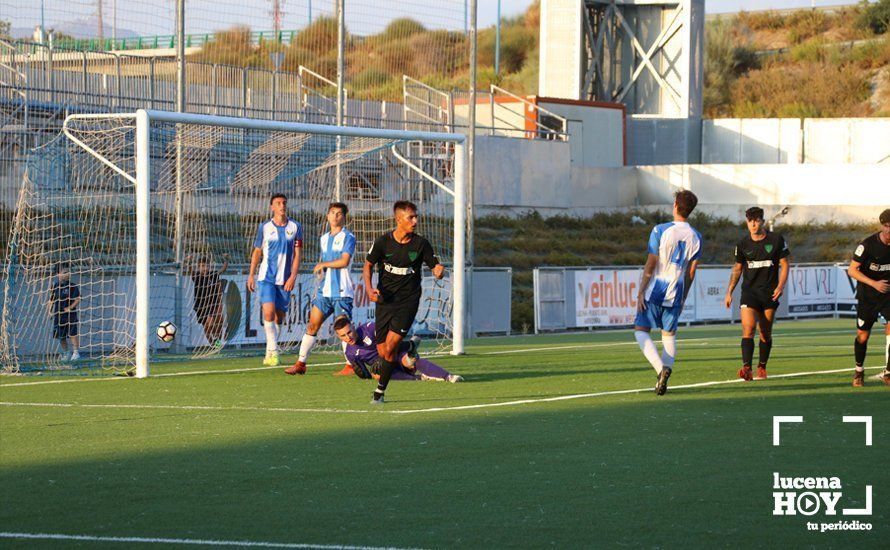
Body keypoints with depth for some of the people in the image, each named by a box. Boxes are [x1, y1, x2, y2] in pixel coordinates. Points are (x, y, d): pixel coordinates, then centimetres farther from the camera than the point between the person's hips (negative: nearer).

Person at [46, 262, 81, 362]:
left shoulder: (73, 286, -2)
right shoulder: (55, 287, 8)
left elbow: (77, 299, -4)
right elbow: (50, 300, 15)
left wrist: (70, 307, -17)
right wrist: (49, 310, 2)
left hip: (70, 314, -4)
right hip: (58, 315, 4)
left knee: (72, 334, -12)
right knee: (61, 336, 7)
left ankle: (76, 352, -5)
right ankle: (65, 354, 20)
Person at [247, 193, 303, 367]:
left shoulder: (295, 227, 4)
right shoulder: (264, 227, 4)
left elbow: (297, 254, 3)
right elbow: (257, 252, 11)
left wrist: (293, 277, -8)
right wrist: (251, 275, 7)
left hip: (285, 279, 1)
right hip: (266, 277, -1)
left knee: (279, 316, 5)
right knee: (269, 312, -17)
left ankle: (269, 353, 16)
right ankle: (273, 351, -16)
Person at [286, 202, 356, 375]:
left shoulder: (348, 237, -5)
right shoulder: (324, 238, 18)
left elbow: (344, 261, -16)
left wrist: (323, 264, -7)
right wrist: (320, 272, 11)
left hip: (342, 291, -7)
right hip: (325, 290, 7)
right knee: (312, 325, 4)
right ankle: (301, 364, 6)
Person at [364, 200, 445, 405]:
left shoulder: (421, 244, -5)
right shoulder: (383, 241, -4)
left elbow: (435, 265, 4)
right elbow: (368, 265, 7)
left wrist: (439, 271, -21)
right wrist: (369, 288, -8)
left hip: (408, 300, -2)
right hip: (385, 299, 2)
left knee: (390, 347, -16)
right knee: (382, 350, 1)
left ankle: (380, 390, -4)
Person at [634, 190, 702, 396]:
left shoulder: (660, 231, -11)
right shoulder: (695, 237, 3)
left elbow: (650, 265, -11)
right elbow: (691, 273, 9)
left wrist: (641, 293, -5)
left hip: (655, 291, -4)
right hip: (675, 294, 4)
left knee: (640, 331, 4)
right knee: (669, 335, 16)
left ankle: (661, 368, -17)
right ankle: (664, 377, 5)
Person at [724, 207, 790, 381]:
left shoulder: (776, 240, -1)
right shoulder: (743, 244, 3)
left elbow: (784, 264, 4)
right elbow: (737, 268, 14)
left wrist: (781, 285, -10)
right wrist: (729, 291, 9)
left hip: (770, 293, 0)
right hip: (749, 292, 0)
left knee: (766, 333, 7)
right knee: (748, 329, -17)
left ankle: (762, 367, 23)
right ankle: (747, 368, -27)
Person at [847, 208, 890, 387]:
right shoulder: (868, 244, -16)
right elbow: (852, 270, -14)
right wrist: (874, 283, -25)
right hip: (867, 296, -2)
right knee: (862, 336, 5)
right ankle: (859, 371, 30)